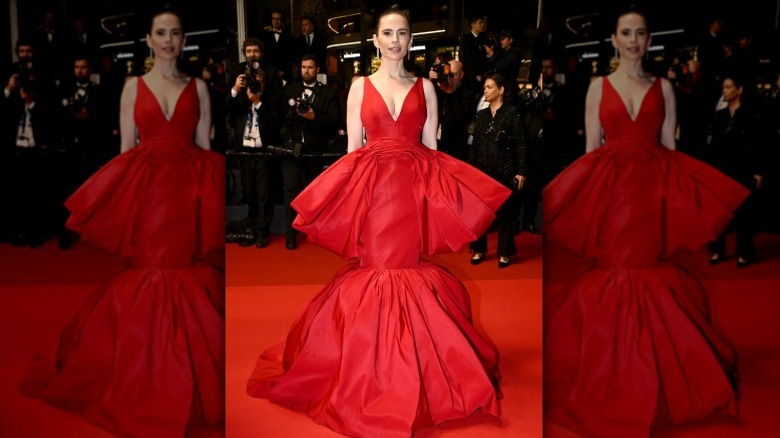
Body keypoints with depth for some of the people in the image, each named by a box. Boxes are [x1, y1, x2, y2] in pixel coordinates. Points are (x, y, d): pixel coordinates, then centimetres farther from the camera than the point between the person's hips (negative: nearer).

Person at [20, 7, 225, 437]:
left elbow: (205, 147, 8)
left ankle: (189, 383, 13)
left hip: (190, 189, 0)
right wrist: (130, 196, -2)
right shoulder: (133, 86, 9)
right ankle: (145, 380, 15)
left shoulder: (198, 87, 10)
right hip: (146, 187, 0)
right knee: (151, 273, -1)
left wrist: (205, 192, 0)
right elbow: (126, 149, 7)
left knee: (188, 273, -1)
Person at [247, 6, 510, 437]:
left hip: (415, 188, 1)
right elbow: (353, 149, 6)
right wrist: (355, 193, -3)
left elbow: (431, 149, 8)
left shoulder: (425, 87, 11)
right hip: (371, 186, 0)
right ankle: (374, 378, 11)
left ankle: (411, 378, 16)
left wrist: (433, 189, -2)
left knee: (411, 265, 1)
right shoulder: (360, 86, 9)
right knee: (376, 266, -2)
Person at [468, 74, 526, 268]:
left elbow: (520, 144, -7)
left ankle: (504, 253, 13)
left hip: (505, 170, -4)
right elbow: (475, 144, 12)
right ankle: (479, 249, 19)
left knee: (504, 212, 3)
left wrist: (521, 171, -12)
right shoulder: (481, 115, 10)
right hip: (482, 170, 4)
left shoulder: (512, 113, -4)